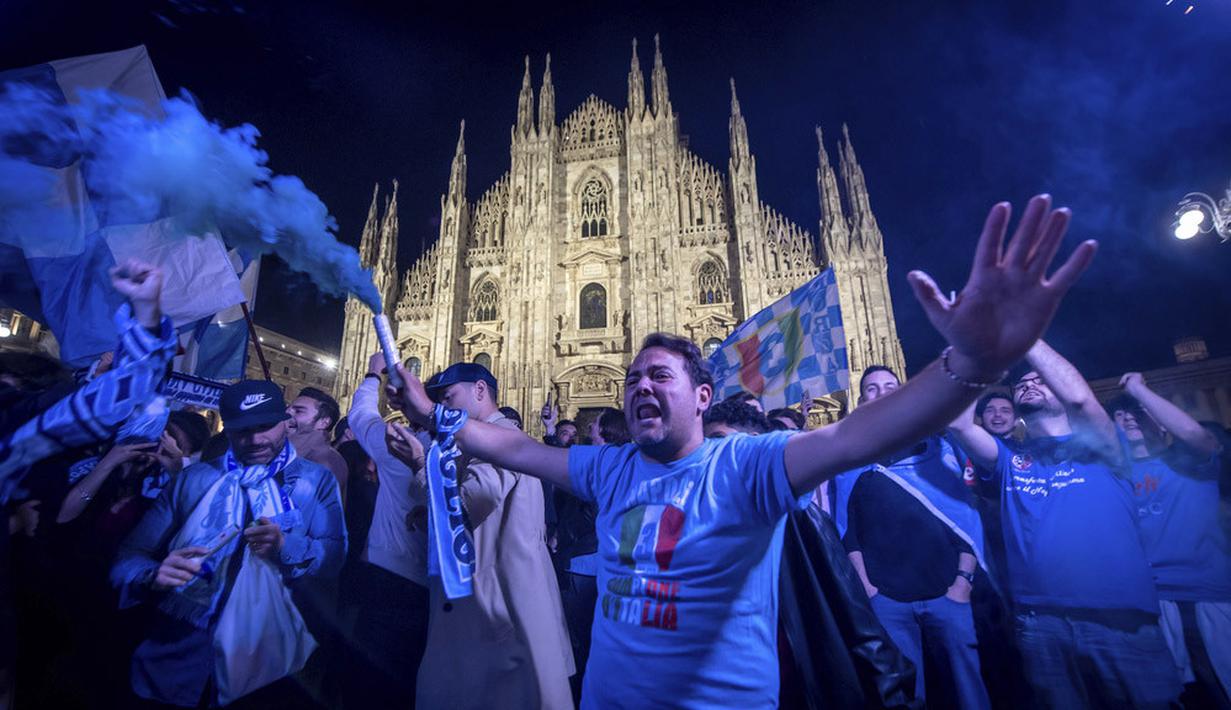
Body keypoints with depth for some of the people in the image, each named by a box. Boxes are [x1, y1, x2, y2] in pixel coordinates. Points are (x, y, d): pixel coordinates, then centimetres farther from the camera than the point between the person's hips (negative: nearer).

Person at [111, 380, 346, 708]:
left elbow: (333, 558, -7)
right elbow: (131, 554, 7)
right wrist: (154, 577, -14)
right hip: (181, 648, 2)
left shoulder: (316, 481, 1)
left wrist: (285, 547, -24)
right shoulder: (194, 478, 8)